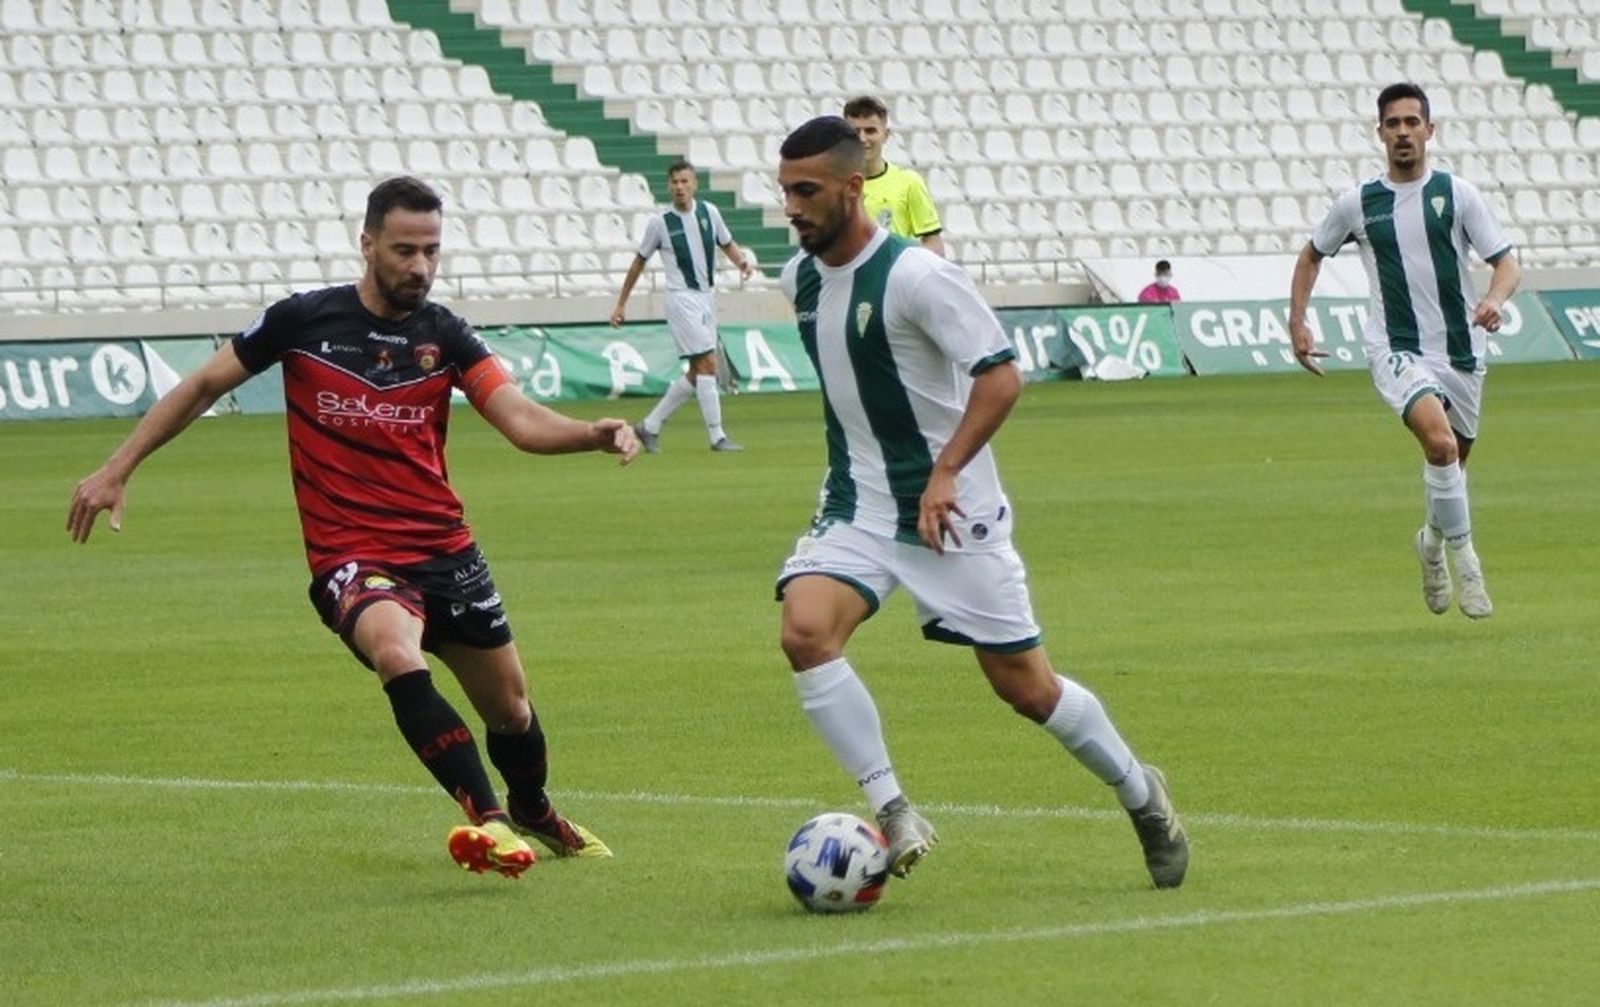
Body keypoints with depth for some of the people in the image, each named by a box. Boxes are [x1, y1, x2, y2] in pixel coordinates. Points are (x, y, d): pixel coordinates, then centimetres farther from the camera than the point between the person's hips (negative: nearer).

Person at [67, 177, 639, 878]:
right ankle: (488, 818, -38)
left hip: (443, 549, 4)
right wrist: (118, 469, 4)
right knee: (397, 654, -35)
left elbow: (522, 421, -9)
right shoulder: (304, 320, -5)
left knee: (509, 707, 13)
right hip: (350, 556, -4)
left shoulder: (444, 336, 2)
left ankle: (537, 816, 44)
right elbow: (203, 386, 7)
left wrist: (594, 434, -31)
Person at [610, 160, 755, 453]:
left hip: (705, 298, 6)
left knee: (697, 374, 8)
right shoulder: (660, 222, -6)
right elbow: (639, 262, 4)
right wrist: (621, 304, 7)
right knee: (707, 364, -13)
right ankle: (717, 437, -10)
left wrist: (742, 262, -4)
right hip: (681, 298, -6)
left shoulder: (708, 212, 4)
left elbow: (727, 244, 19)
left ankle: (650, 426, 19)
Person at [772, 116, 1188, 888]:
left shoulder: (915, 276, -19)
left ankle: (1141, 796, 28)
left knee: (1025, 686, 2)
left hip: (950, 511, -6)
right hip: (857, 506, 6)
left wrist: (944, 474, -26)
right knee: (805, 629, -22)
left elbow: (1001, 376, -20)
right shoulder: (800, 279, 4)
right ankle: (894, 814, -15)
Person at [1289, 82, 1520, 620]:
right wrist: (1297, 323, 11)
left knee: (1453, 460, 13)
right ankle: (1464, 557, -15)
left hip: (1459, 350, 2)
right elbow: (1312, 255, 20)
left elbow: (1507, 262, -2)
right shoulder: (1358, 203, 3)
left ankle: (1433, 541, 43)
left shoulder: (1457, 194, 1)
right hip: (1396, 350, -2)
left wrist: (1494, 299, -23)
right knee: (1440, 441, -27)